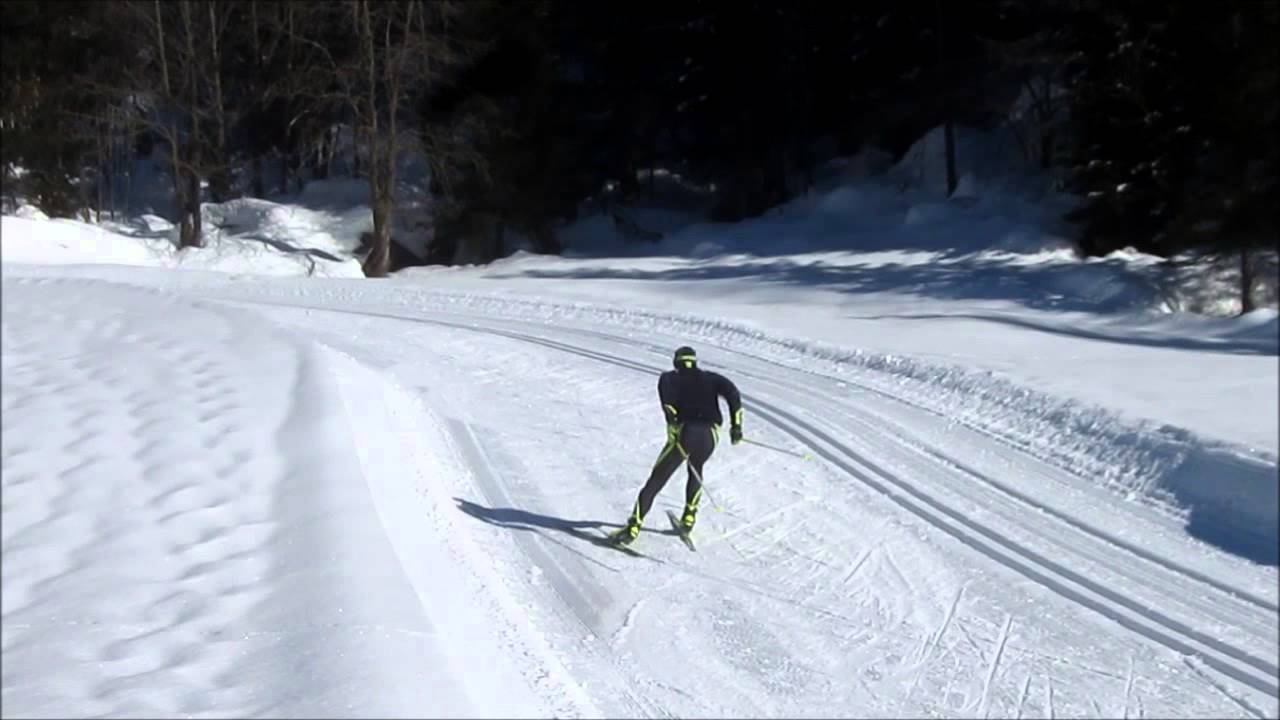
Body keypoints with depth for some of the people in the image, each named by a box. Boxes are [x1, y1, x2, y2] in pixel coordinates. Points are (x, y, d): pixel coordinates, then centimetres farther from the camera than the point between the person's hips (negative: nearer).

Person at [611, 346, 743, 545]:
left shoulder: (669, 378, 20)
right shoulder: (710, 378, 25)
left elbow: (666, 393, -5)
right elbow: (732, 392, 6)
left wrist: (672, 422, -15)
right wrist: (736, 425, 2)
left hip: (684, 431, -2)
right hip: (710, 433, 2)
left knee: (656, 481, 4)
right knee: (696, 469, 33)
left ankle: (634, 527, -7)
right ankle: (689, 516, 27)